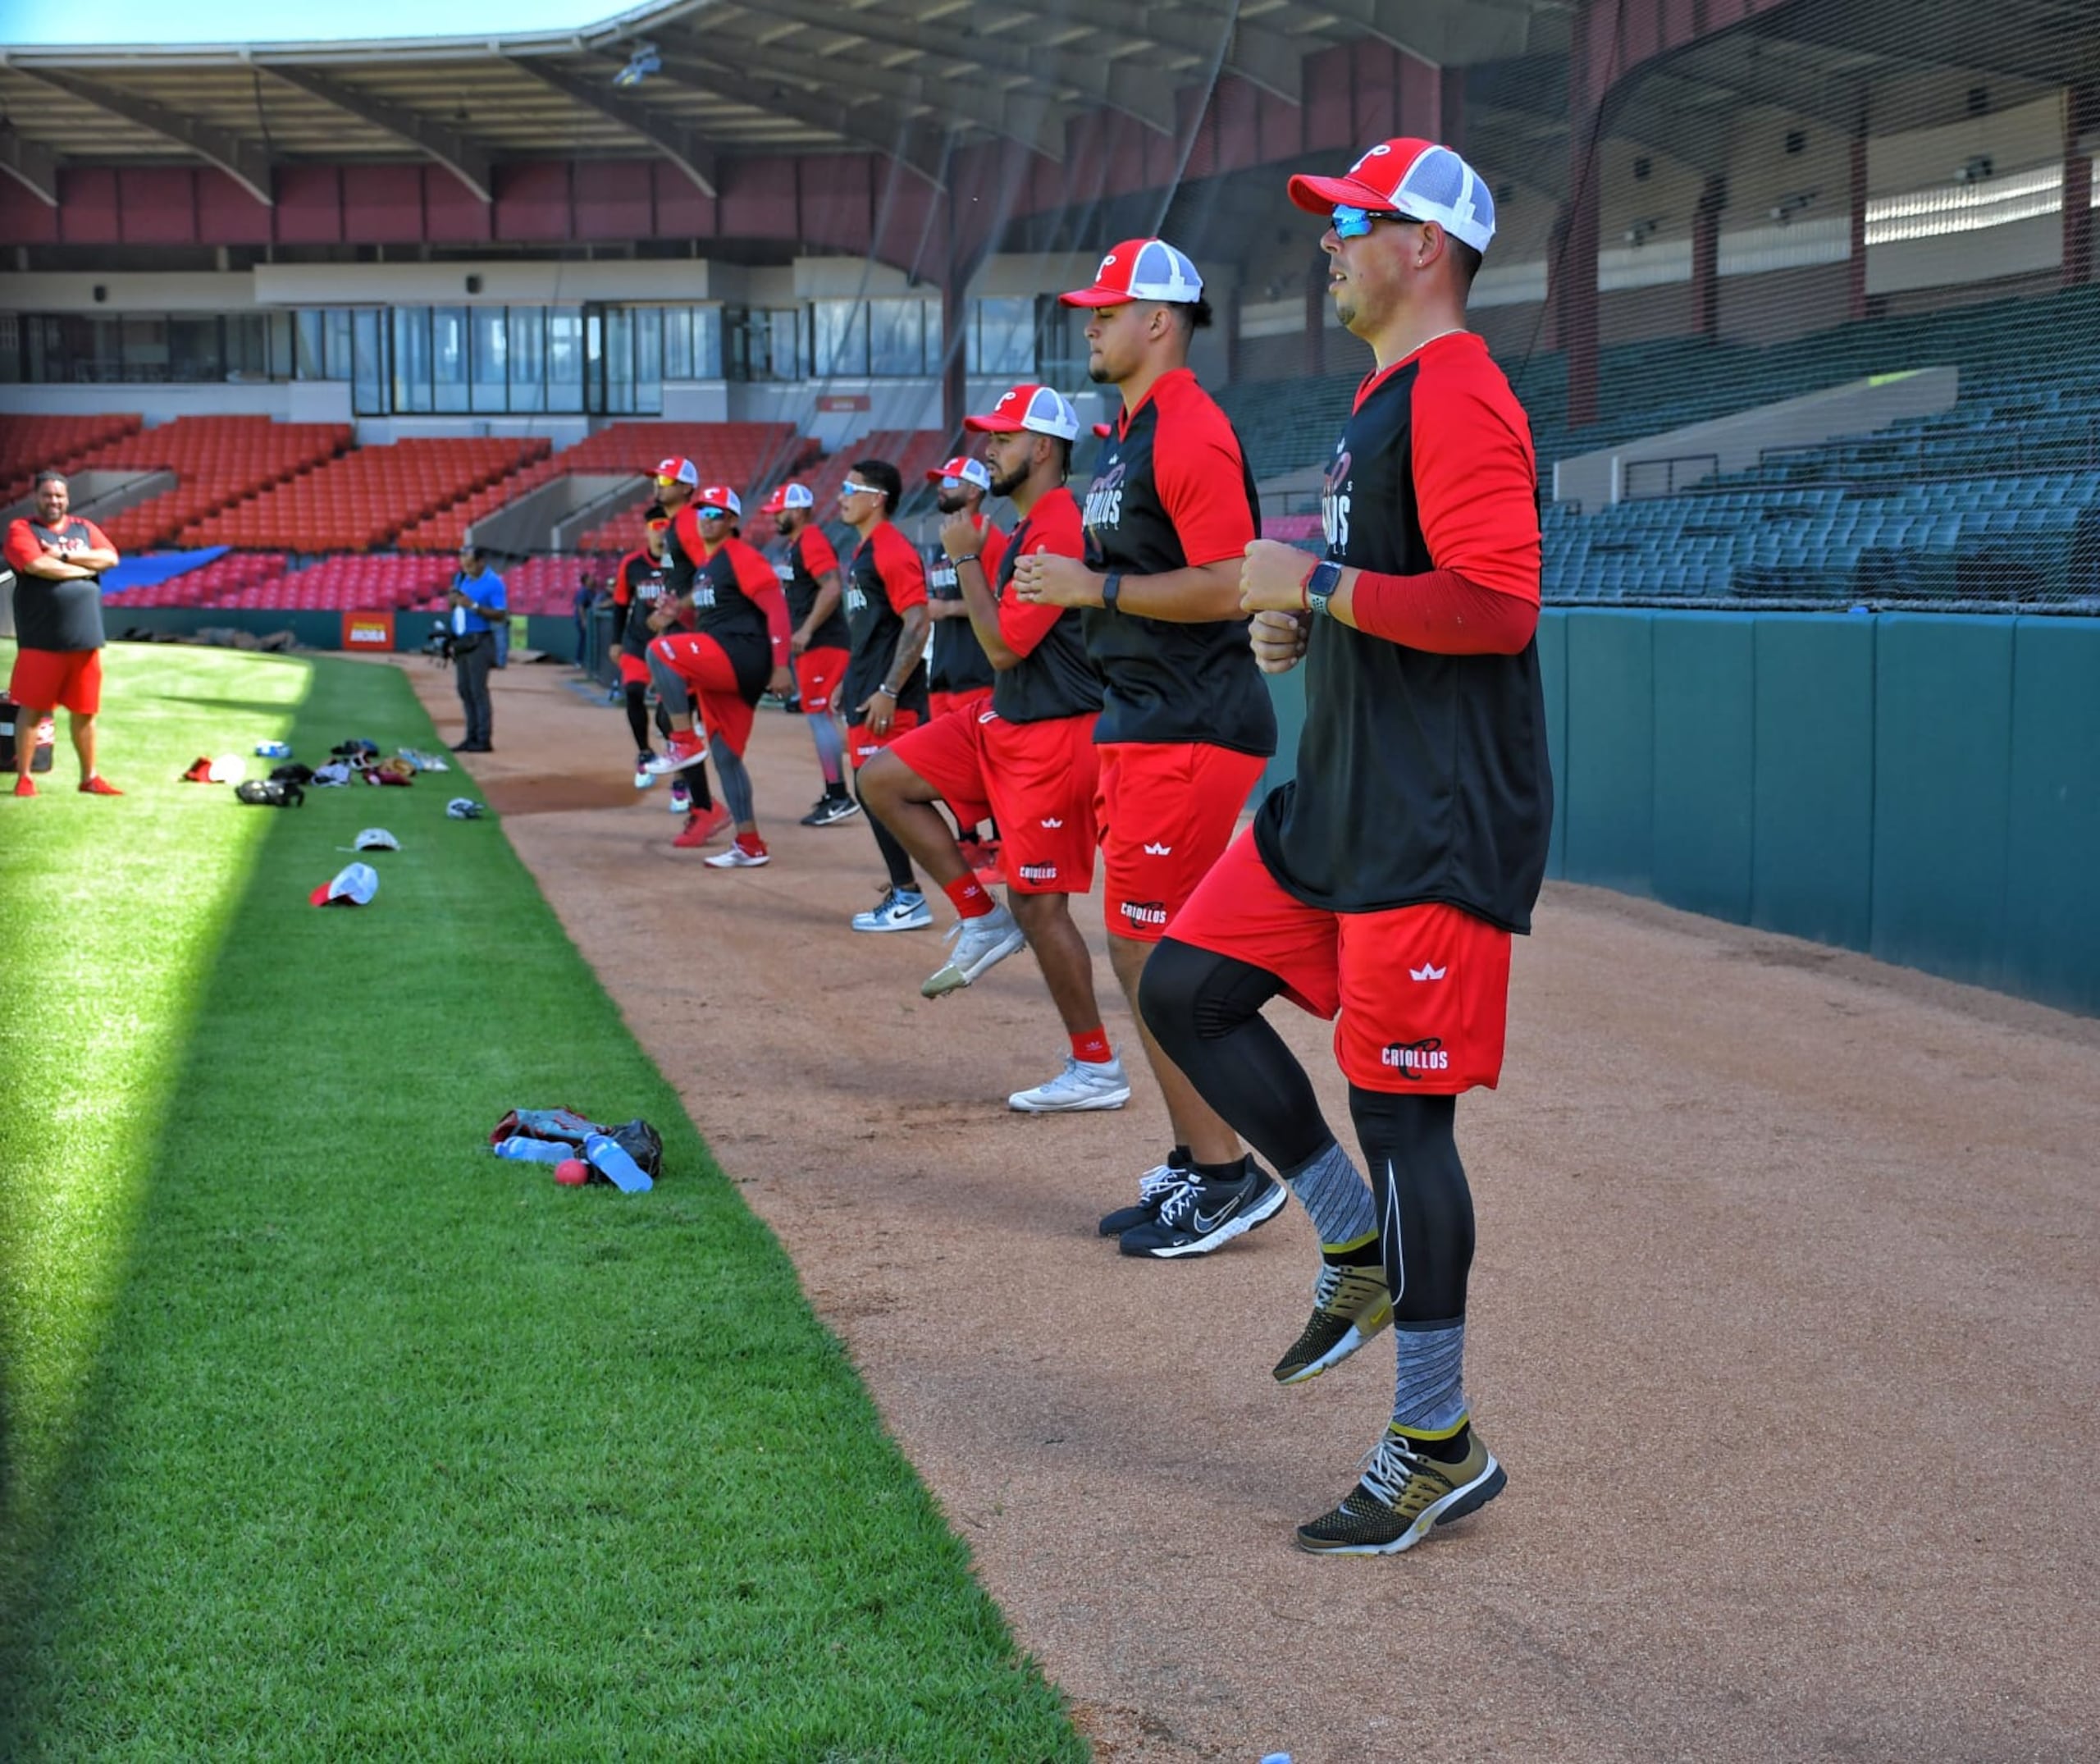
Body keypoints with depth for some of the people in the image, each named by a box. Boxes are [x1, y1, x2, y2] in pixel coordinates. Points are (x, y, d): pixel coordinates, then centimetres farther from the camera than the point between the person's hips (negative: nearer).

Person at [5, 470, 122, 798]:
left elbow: (110, 558, -1)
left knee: (84, 711, 10)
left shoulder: (84, 528, 15)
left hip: (85, 639, 4)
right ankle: (23, 777, 8)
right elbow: (37, 565, -17)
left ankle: (89, 778, 18)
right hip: (40, 640, -4)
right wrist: (86, 567, -6)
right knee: (32, 709, 1)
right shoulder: (21, 529, 0)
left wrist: (64, 556, -10)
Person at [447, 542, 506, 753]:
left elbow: (501, 615, -16)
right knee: (465, 690, 10)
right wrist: (452, 600, -5)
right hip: (460, 641, 8)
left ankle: (484, 740, -9)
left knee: (478, 690, -10)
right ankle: (472, 738, 16)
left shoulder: (493, 582, -11)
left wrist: (474, 606, -24)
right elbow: (452, 607, 19)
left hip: (479, 642, -8)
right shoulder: (460, 577, 11)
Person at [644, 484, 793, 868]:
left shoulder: (742, 558, -7)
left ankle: (685, 742, -18)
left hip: (743, 656, -9)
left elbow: (777, 609, -13)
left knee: (660, 650, -25)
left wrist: (780, 666, -20)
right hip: (720, 668, 9)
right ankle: (750, 845, 13)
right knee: (726, 757, 9)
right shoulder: (703, 564, 20)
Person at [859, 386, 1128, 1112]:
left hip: (1052, 737, -10)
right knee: (883, 779, 6)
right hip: (1003, 724, 10)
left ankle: (1098, 1070, 5)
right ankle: (980, 920, 10)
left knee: (1038, 905, -5)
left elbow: (1003, 643, -22)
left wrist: (965, 559, -14)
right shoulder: (1029, 528, 12)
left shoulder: (1059, 529, -20)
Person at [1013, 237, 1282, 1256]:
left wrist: (1094, 588, -19)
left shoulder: (1189, 433, -15)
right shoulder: (1126, 435, 17)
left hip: (1192, 732, -11)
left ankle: (1226, 1178, 0)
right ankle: (1195, 1164, 23)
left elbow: (1227, 586, -23)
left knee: (1154, 955, -9)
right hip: (1141, 725, 11)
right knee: (1140, 951, 14)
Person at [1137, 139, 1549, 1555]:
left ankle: (1438, 1451, 5)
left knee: (1399, 1111, -6)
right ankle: (1361, 1245, 20)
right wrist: (1305, 628, 11)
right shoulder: (1384, 398, 18)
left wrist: (1315, 585, -18)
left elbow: (1497, 605, -25)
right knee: (1188, 985, 12)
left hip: (1439, 825, -11)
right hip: (1343, 800, 11)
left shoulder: (1457, 398, -15)